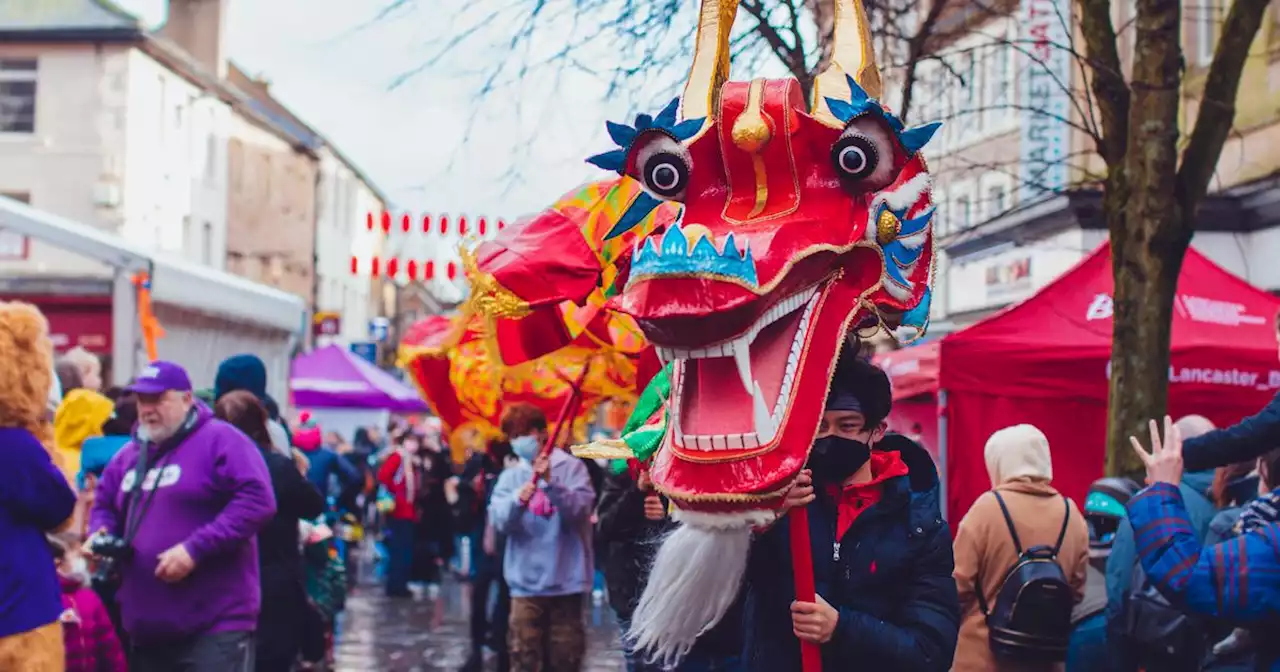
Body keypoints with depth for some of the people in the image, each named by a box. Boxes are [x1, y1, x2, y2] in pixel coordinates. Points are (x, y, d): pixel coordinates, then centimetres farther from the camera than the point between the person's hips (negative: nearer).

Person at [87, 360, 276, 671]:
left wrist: (195, 549, -22)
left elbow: (257, 500, -18)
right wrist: (102, 533, 4)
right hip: (148, 626, 8)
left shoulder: (221, 441, -7)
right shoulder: (129, 455, 17)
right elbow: (103, 505, 29)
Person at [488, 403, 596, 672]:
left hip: (566, 580, -2)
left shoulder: (571, 467, -1)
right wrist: (517, 501, -26)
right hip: (526, 583, 2)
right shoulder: (510, 476, 8)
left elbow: (580, 509, -13)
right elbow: (498, 521, -6)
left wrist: (551, 483, -27)